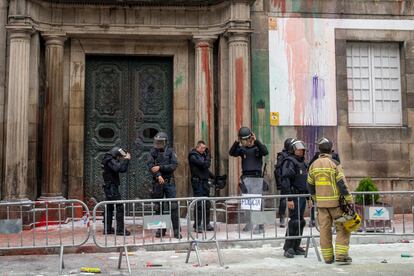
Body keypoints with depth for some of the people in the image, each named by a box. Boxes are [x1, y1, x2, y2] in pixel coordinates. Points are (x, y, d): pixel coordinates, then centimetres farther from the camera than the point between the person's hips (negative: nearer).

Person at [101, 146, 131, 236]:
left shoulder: (108, 160, 17)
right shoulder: (110, 160, -14)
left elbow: (123, 169, 14)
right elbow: (118, 168, -31)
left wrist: (125, 160, 3)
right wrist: (125, 160, -21)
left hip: (108, 187, 11)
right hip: (112, 187, -11)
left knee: (109, 208, 13)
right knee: (119, 207, -9)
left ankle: (107, 229, 18)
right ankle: (120, 229, -9)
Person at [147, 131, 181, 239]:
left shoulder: (170, 151, 1)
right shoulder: (153, 152, 5)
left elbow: (174, 165, -9)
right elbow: (150, 165, -7)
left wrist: (160, 167, -15)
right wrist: (158, 176, -20)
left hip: (169, 182, -2)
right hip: (157, 182, 2)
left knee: (173, 206, -6)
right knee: (158, 207, 7)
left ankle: (176, 230, -3)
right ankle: (161, 229, 18)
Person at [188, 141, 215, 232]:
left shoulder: (202, 155, 16)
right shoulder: (193, 156, -11)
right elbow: (205, 165, -19)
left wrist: (213, 176, 14)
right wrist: (208, 155, -5)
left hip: (205, 181, 9)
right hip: (198, 182, -9)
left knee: (207, 204, 11)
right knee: (199, 204, -7)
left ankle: (206, 224, 19)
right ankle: (197, 225, -1)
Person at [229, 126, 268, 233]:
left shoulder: (258, 147, 1)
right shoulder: (242, 149, 9)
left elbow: (265, 152, -20)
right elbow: (231, 153, -5)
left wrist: (256, 141, -23)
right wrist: (236, 142, -17)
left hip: (257, 177, -4)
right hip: (245, 177, 4)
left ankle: (259, 226, -4)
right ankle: (249, 224, 18)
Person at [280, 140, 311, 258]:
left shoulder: (303, 163, 19)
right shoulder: (289, 162, -10)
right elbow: (285, 181, -18)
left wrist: (309, 197, 22)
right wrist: (289, 199, -23)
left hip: (302, 196, 9)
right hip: (294, 196, -9)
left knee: (301, 222, 10)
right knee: (294, 221, -11)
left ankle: (296, 247, 17)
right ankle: (288, 248, -6)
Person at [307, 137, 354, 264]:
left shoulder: (313, 165, 6)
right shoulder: (335, 164, -10)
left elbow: (310, 185, 11)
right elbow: (342, 184, -14)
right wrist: (350, 201, -11)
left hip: (321, 202, 5)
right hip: (335, 201, -4)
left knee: (324, 229, 8)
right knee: (342, 228, 5)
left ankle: (328, 256, 13)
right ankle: (341, 255, -2)